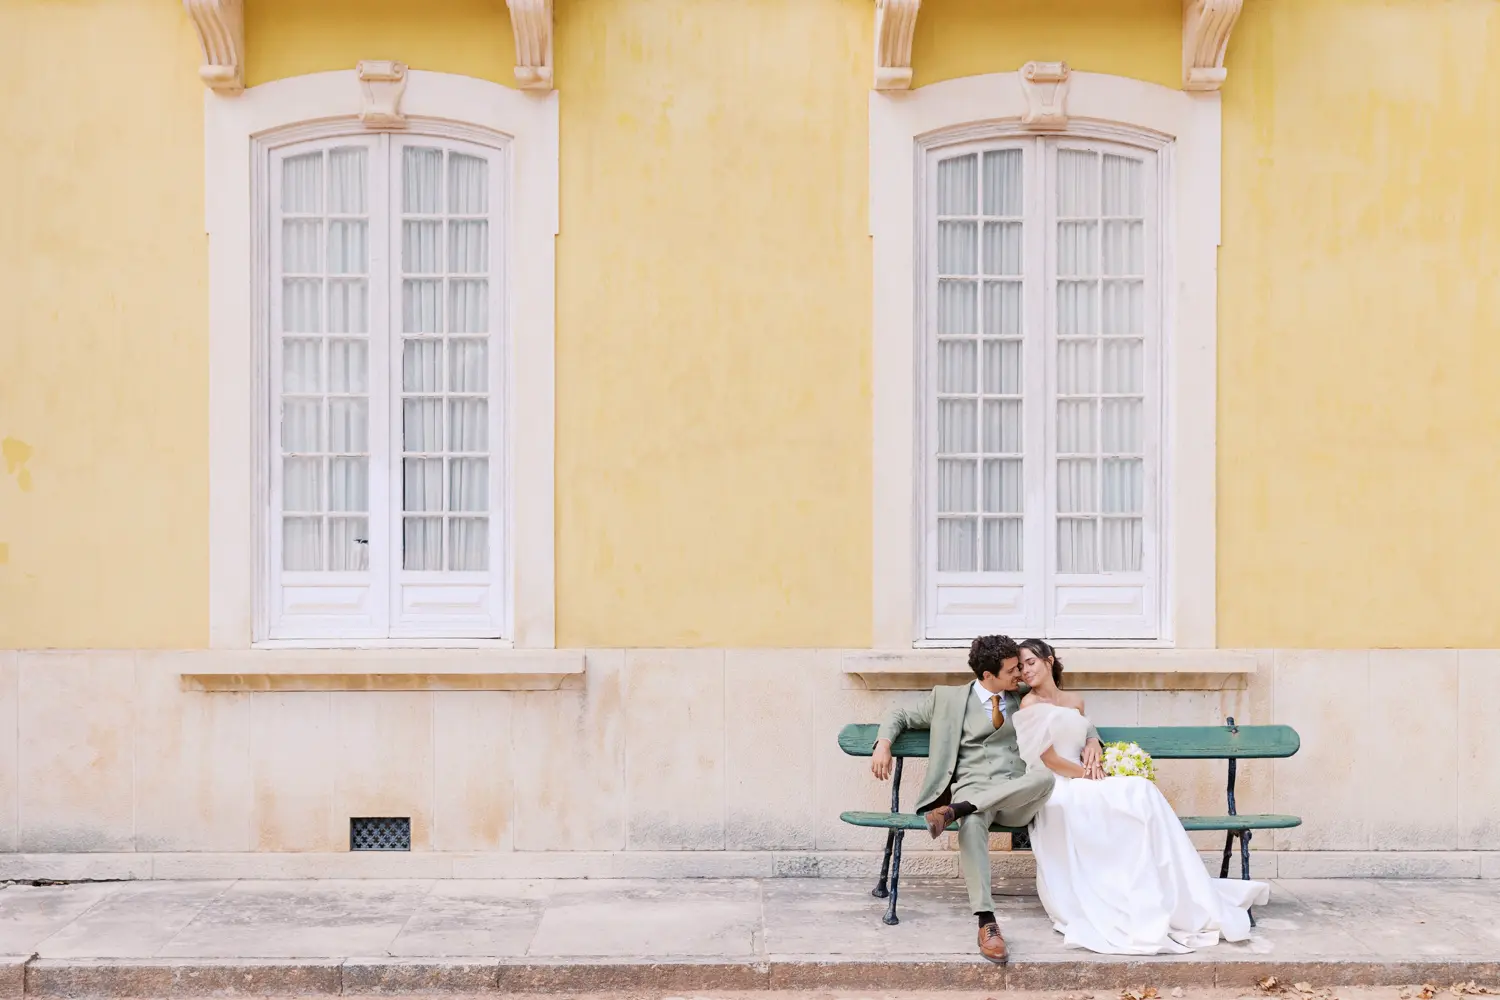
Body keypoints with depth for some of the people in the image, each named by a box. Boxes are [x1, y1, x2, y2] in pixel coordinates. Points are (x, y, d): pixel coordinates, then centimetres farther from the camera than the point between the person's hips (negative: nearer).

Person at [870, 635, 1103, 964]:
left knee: (1045, 775, -36)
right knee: (972, 824, -40)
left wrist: (1091, 741, 7)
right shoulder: (948, 697, 14)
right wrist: (883, 744, 1)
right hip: (971, 786, -2)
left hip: (1016, 795, 2)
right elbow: (901, 716, 21)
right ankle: (986, 922, -42)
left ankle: (954, 811, -37)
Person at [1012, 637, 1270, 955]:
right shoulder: (1030, 704, -5)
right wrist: (1092, 776, -7)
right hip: (1056, 793, -6)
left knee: (1143, 795, -23)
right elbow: (1050, 761, -10)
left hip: (1080, 785, 6)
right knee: (1138, 795, -26)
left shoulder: (1074, 701, 17)